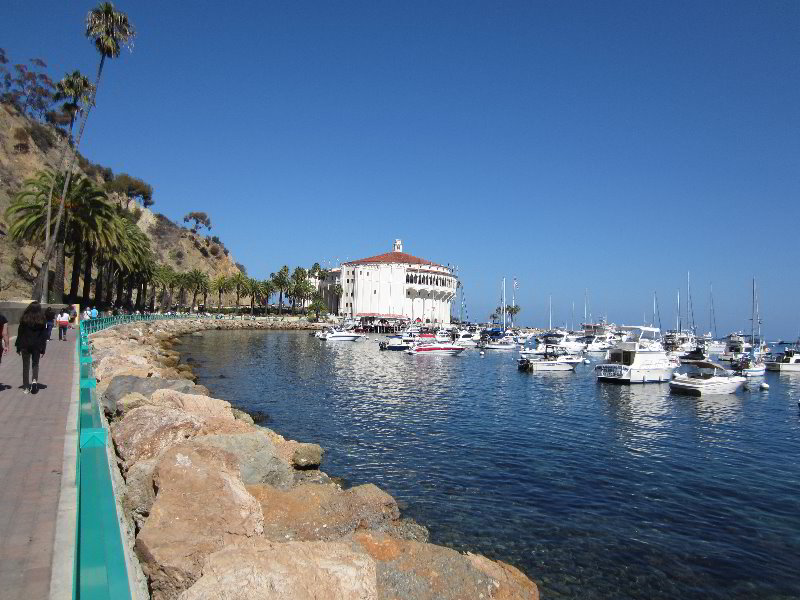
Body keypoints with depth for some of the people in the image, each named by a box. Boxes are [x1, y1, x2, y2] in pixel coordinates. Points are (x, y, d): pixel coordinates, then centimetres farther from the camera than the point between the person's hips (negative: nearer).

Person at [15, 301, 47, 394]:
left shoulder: (24, 318, -4)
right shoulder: (42, 320, -3)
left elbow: (20, 333, -2)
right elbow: (44, 335, -1)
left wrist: (18, 347, 5)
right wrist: (43, 349, 4)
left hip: (25, 345, 0)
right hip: (37, 346, 0)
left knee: (26, 366, 8)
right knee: (35, 364, 16)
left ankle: (26, 387, 11)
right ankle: (34, 380, -8)